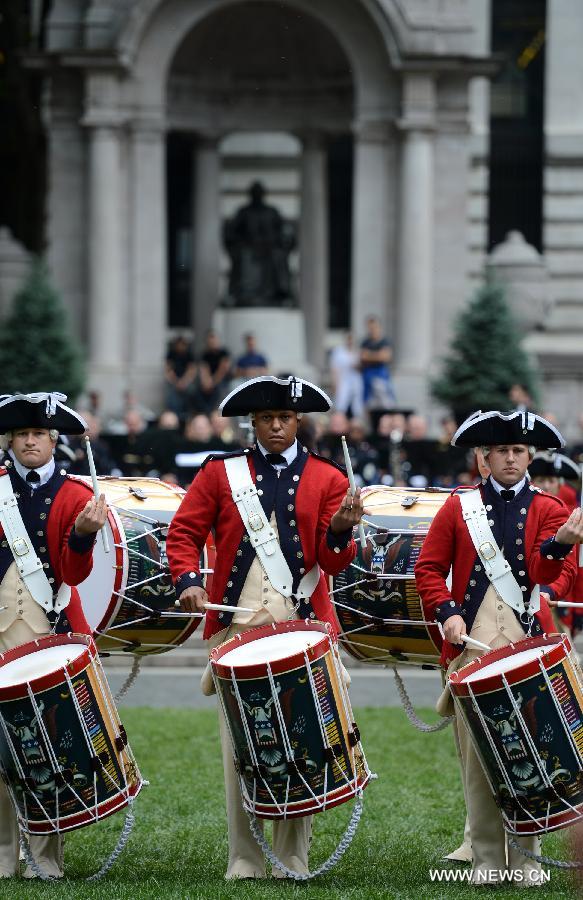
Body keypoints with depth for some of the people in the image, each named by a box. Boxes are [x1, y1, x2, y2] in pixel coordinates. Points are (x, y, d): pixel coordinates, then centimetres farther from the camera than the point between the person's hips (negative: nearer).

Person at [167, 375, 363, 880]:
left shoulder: (327, 479, 9)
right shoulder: (220, 474, 10)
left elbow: (333, 562, 4)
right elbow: (184, 533, 8)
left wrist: (341, 529, -18)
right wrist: (188, 581, -10)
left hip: (302, 627, 0)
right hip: (238, 626, 0)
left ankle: (294, 858, 5)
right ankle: (244, 860, 2)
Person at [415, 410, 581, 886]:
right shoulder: (459, 506, 10)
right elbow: (429, 568, 8)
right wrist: (446, 612, -8)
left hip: (528, 645, 0)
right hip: (472, 645, 0)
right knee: (477, 755, 0)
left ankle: (526, 858, 5)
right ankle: (486, 859, 6)